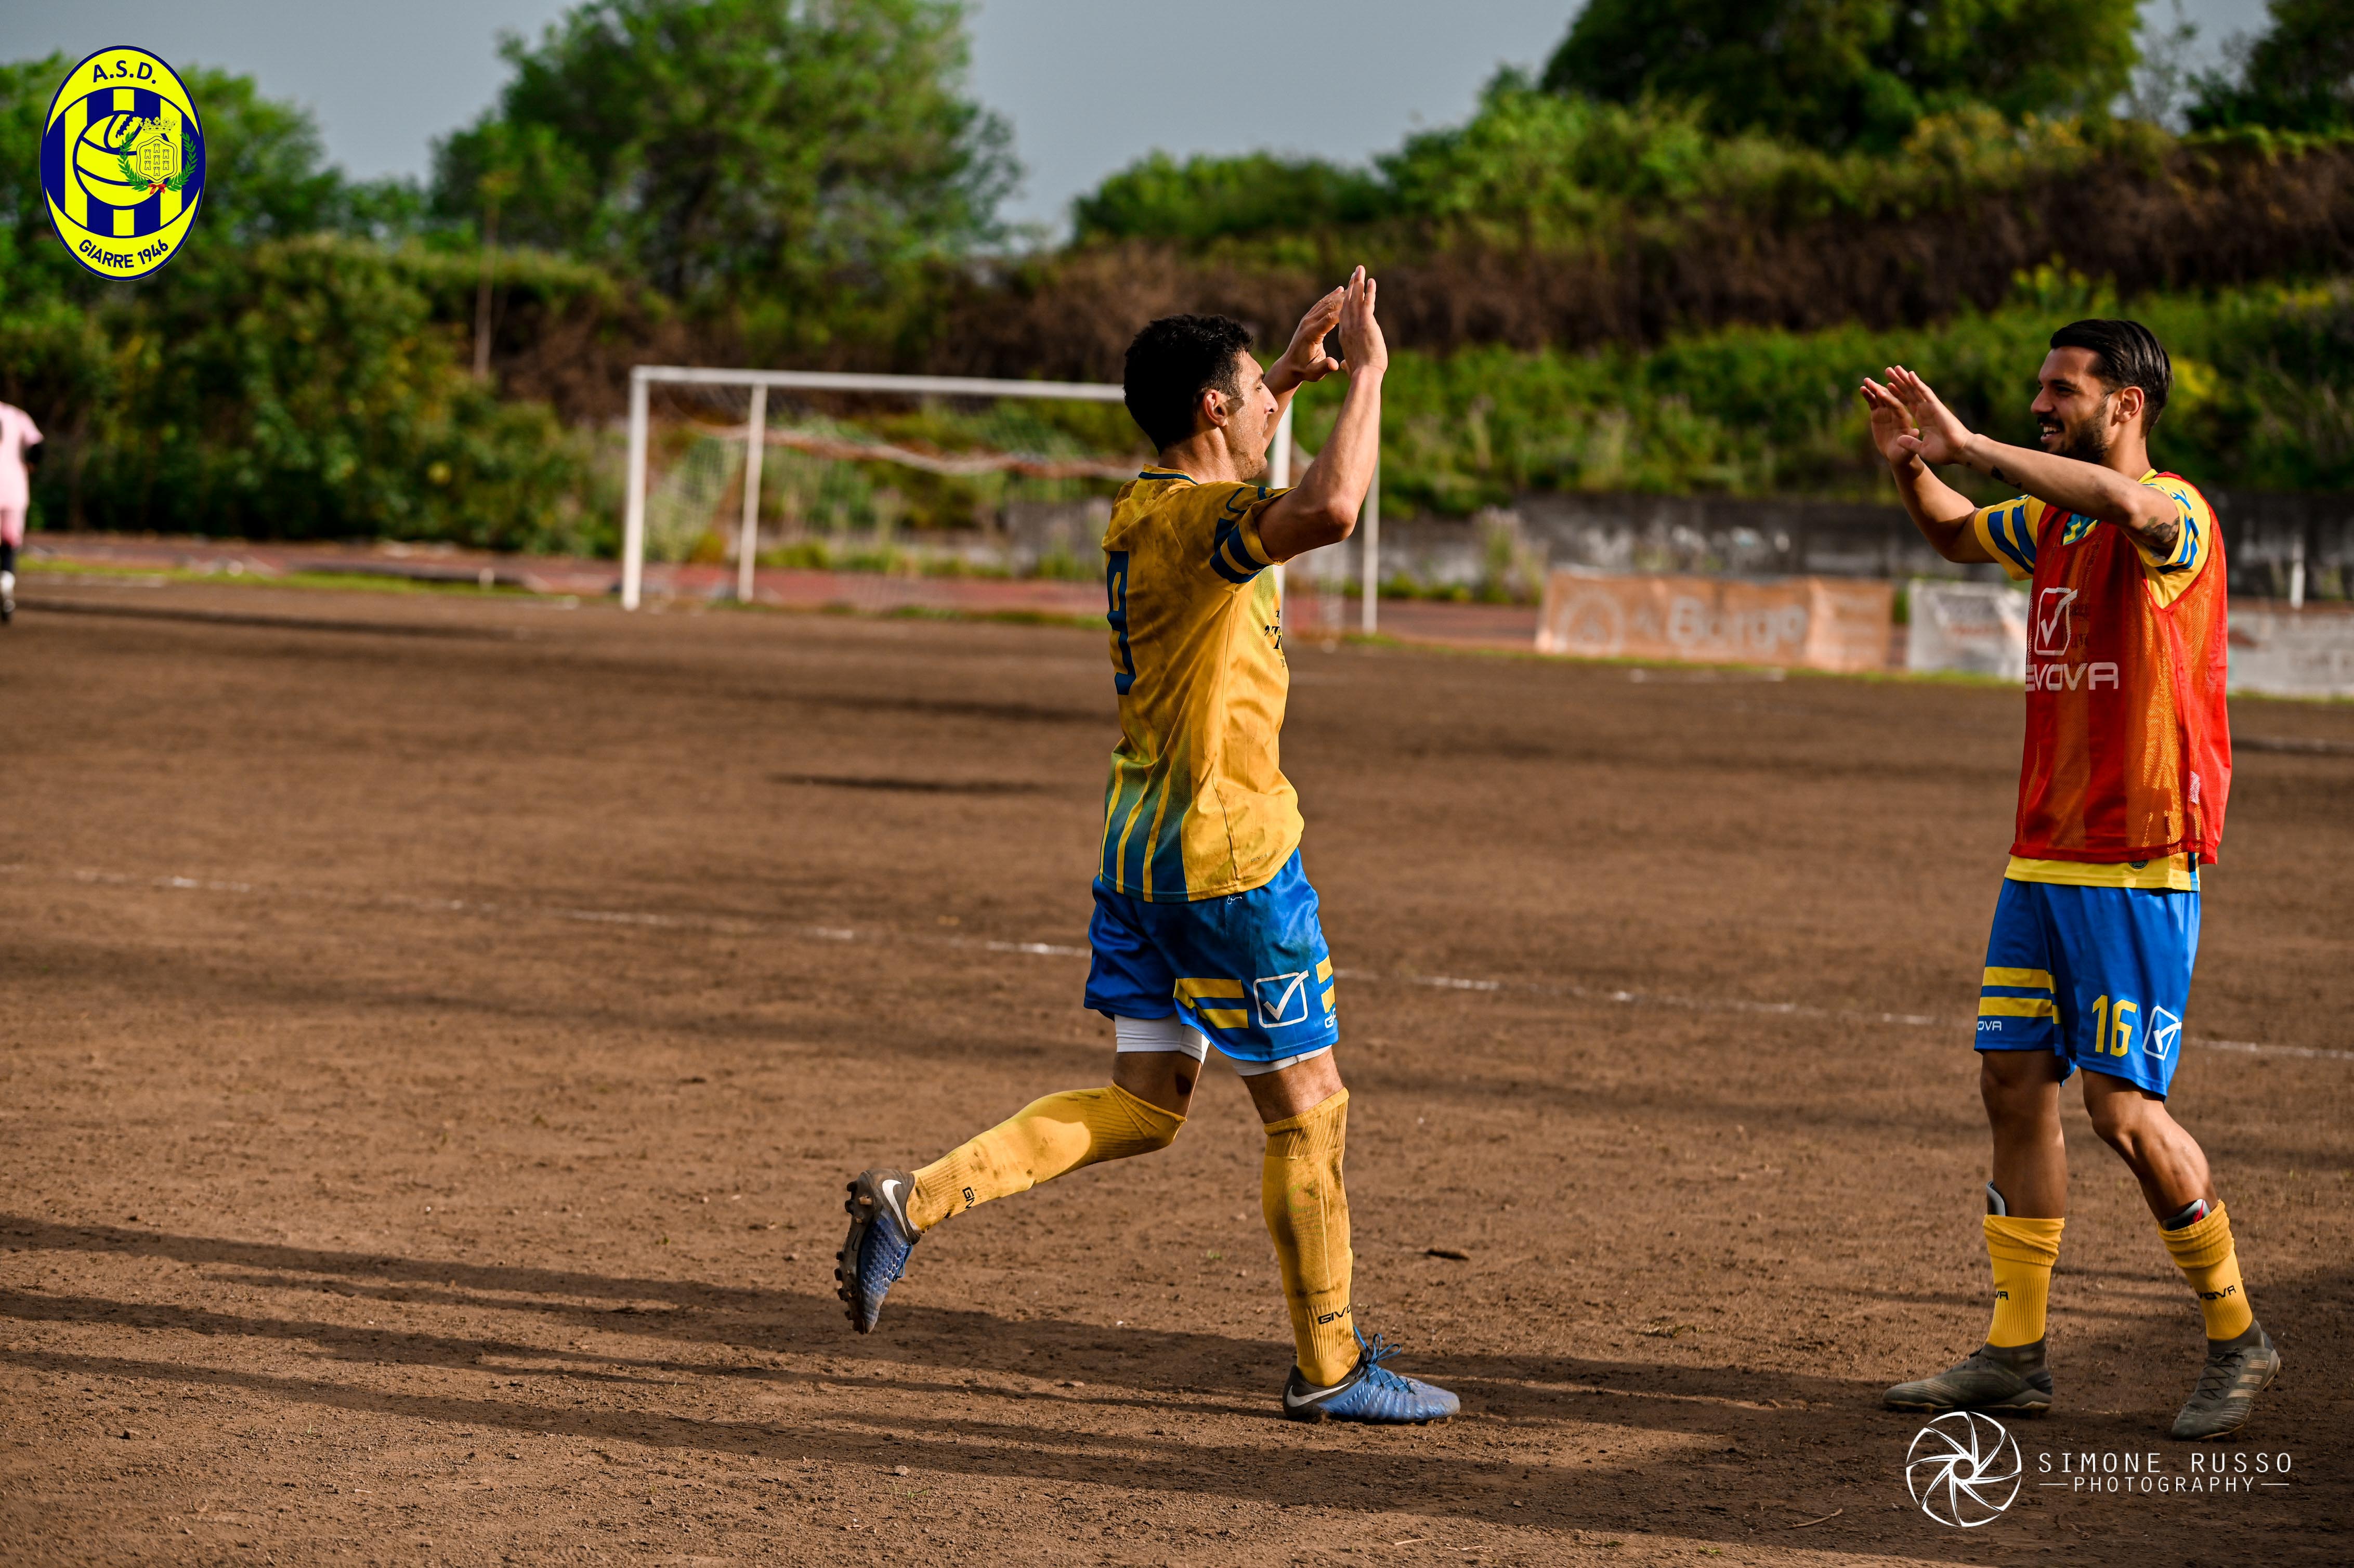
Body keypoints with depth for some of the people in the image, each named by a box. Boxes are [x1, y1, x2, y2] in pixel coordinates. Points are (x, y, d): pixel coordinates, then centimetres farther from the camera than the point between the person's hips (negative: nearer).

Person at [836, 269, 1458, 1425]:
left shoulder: (1146, 506, 9)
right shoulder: (1197, 520, -19)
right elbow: (1327, 512, -40)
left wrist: (1293, 375, 31)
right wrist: (1363, 378, -27)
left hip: (1142, 844, 9)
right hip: (1228, 852, -9)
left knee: (1145, 1102, 13)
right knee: (1307, 1106, 3)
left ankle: (916, 1200, 2)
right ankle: (1329, 1368, 13)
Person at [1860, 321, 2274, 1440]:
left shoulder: (2178, 517, -12)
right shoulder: (2054, 522, 12)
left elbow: (2129, 506, -37)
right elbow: (1957, 536, 32)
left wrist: (1970, 446, -31)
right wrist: (1911, 466, 9)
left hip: (2137, 867, -8)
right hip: (2041, 860, 8)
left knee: (2124, 1109, -8)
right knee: (2014, 1084, 6)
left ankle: (2236, 1339, 9)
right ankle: (2014, 1354, 12)